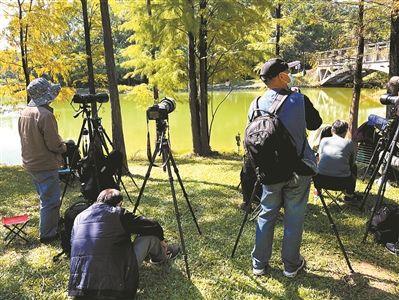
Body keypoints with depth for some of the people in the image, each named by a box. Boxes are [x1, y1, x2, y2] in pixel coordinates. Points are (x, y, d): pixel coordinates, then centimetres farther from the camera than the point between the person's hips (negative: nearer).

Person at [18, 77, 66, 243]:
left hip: (30, 164, 9)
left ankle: (53, 225, 36)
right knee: (50, 200, 3)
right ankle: (47, 234, 12)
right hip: (46, 166, -9)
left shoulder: (24, 112, 5)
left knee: (46, 197, 22)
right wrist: (64, 147, 0)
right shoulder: (45, 114, -22)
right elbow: (54, 145, -21)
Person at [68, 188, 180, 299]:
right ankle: (161, 256, 39)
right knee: (150, 235, 8)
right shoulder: (119, 214, -5)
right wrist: (161, 240, 23)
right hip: (114, 286, -6)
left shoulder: (79, 217, 10)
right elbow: (154, 227, 1)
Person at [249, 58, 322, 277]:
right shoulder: (300, 100, -13)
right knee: (294, 218, 10)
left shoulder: (256, 105, -5)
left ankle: (259, 263, 23)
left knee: (266, 215, 14)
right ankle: (291, 265, 23)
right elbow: (315, 124, 4)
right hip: (298, 170, -2)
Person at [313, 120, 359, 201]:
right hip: (342, 182, -1)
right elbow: (352, 163, 21)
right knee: (354, 167, 30)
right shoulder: (349, 143, 7)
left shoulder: (324, 140, 11)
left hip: (321, 181, 1)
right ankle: (349, 194, 31)